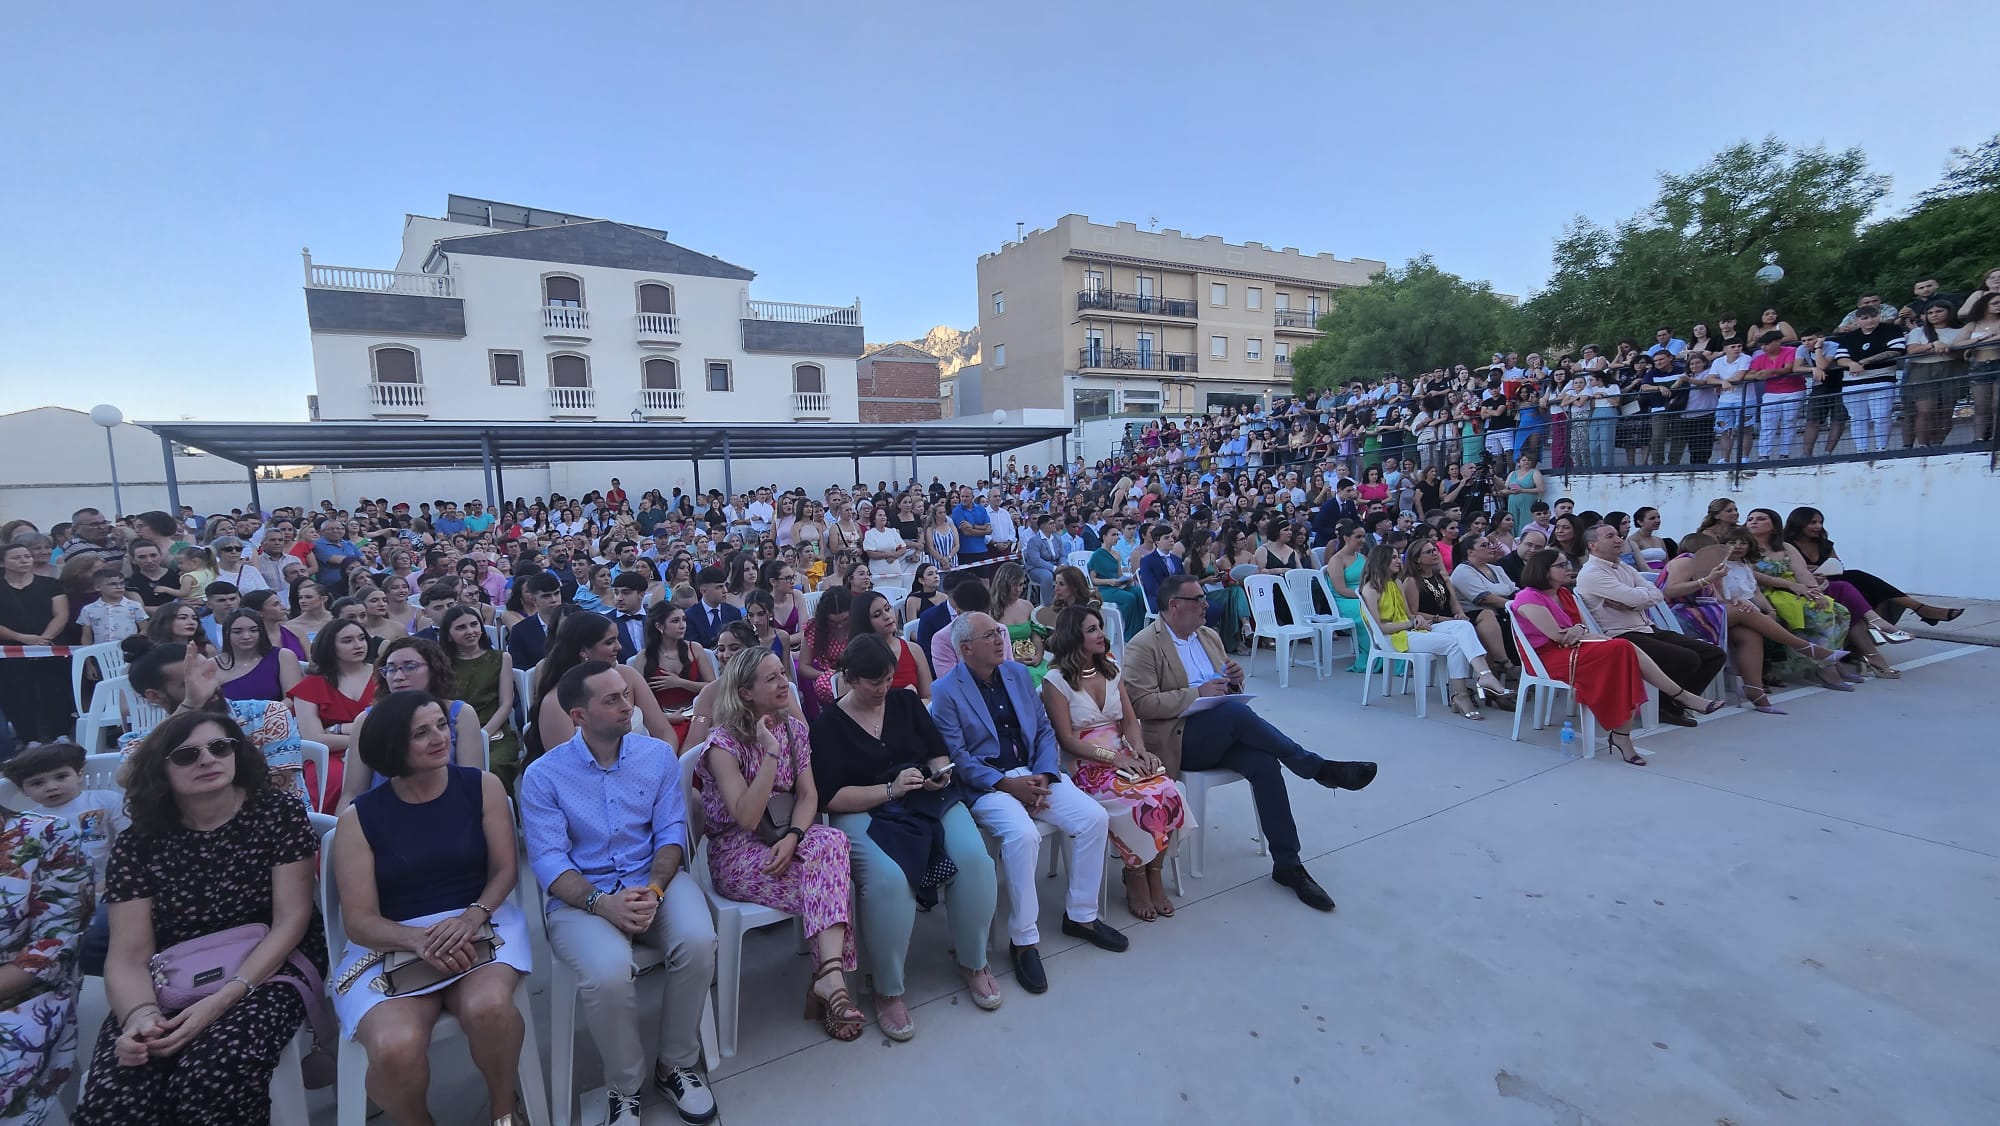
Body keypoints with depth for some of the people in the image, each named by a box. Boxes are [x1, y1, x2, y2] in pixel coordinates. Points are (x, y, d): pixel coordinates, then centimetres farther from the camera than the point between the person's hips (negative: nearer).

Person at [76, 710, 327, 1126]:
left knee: (211, 1078, -30)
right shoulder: (138, 843, 2)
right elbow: (129, 955, -2)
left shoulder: (278, 814, -5)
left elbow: (291, 920, -9)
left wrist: (221, 1000, -19)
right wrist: (140, 1014, -22)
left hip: (265, 970, -2)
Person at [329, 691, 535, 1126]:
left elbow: (504, 869, 2)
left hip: (480, 924, 0)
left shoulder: (482, 787, 1)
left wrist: (472, 916, -18)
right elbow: (359, 921, -3)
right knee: (395, 1048, -30)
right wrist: (419, 940, -22)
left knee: (487, 1007, -33)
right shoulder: (359, 817, -1)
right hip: (391, 943, 0)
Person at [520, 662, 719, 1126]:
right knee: (608, 972, -32)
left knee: (698, 942, -28)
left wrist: (655, 889, -18)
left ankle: (676, 1063, 0)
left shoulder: (658, 755, 3)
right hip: (582, 896, -2)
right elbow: (548, 859, -9)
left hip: (655, 879, 2)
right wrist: (602, 903, -24)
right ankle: (625, 1087, -1)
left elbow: (671, 831, 0)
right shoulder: (543, 775, -3)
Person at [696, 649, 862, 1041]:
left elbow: (809, 795, 0)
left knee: (833, 840, -29)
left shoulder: (794, 729, 5)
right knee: (831, 876, -26)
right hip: (737, 854, -5)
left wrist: (792, 837, -20)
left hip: (783, 839, 5)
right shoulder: (724, 742, -12)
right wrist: (771, 751, -26)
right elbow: (747, 818, -21)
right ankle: (831, 976, -15)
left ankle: (829, 976, -30)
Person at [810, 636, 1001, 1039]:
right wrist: (890, 789, -16)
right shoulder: (828, 725, 1)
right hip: (864, 813, -3)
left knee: (973, 858, -24)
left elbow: (939, 753, 18)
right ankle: (888, 991, -10)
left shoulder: (906, 703, 11)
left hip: (930, 801, 4)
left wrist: (939, 773, -6)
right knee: (888, 878, -34)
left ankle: (973, 963, 1)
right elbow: (832, 797, -6)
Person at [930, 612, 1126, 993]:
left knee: (1094, 817, -12)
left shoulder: (1018, 673, 11)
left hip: (1033, 774, 6)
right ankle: (1023, 940, -13)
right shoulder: (946, 691, -6)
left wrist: (1043, 777, -6)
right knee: (1023, 834, -33)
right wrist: (1007, 784, -18)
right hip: (986, 785, -5)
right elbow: (957, 757, -11)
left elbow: (1045, 730, 10)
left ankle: (1081, 916, 8)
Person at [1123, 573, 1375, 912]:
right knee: (1236, 711, -32)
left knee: (1264, 764, -23)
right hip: (1175, 740, -6)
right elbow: (1144, 704, -15)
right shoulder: (1143, 647, -6)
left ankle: (1287, 863, -12)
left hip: (1221, 735, 6)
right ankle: (1319, 769, -17)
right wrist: (1198, 692, -19)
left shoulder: (1209, 636, 16)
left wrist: (1234, 680, -1)